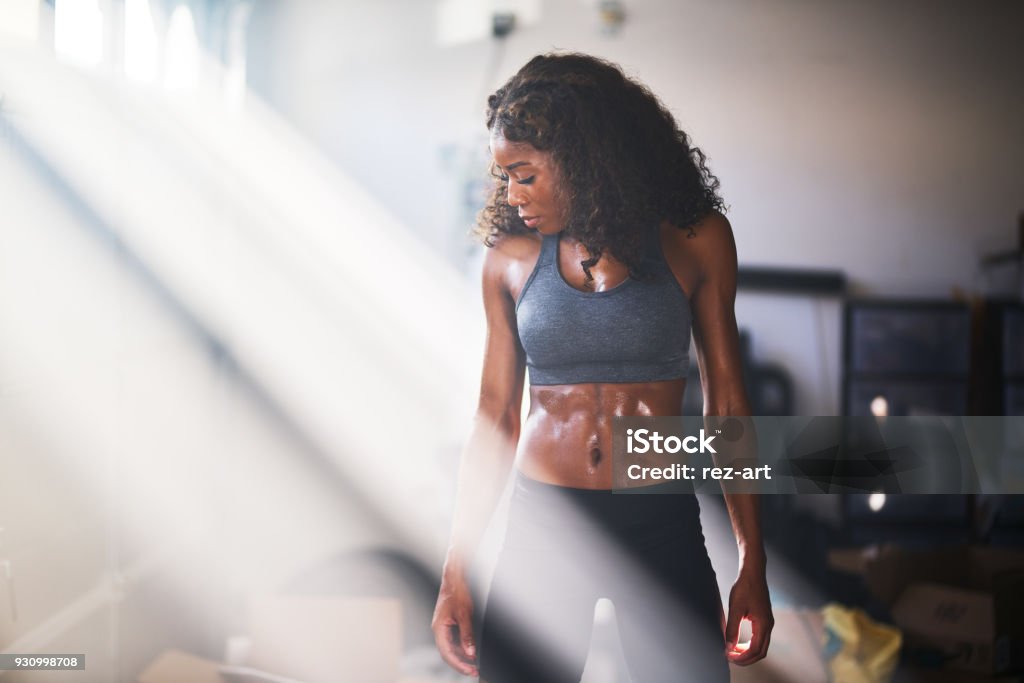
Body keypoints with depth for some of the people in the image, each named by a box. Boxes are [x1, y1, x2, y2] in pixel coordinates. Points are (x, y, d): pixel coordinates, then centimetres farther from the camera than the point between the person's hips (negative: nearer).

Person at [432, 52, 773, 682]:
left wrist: (752, 567, 0)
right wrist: (456, 572, 4)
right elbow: (494, 418, 6)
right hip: (541, 527, 1)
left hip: (662, 524, -1)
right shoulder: (510, 256, 2)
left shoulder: (694, 239, -1)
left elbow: (726, 404, 2)